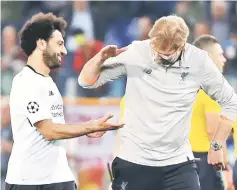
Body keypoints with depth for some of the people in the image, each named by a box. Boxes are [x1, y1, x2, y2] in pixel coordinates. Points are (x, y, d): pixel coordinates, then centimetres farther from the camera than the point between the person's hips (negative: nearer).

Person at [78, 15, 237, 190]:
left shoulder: (198, 62, -8)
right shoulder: (135, 53, -9)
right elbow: (87, 81, -2)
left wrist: (217, 146, 5)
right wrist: (101, 57, -22)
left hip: (179, 163, 0)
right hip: (134, 161, 0)